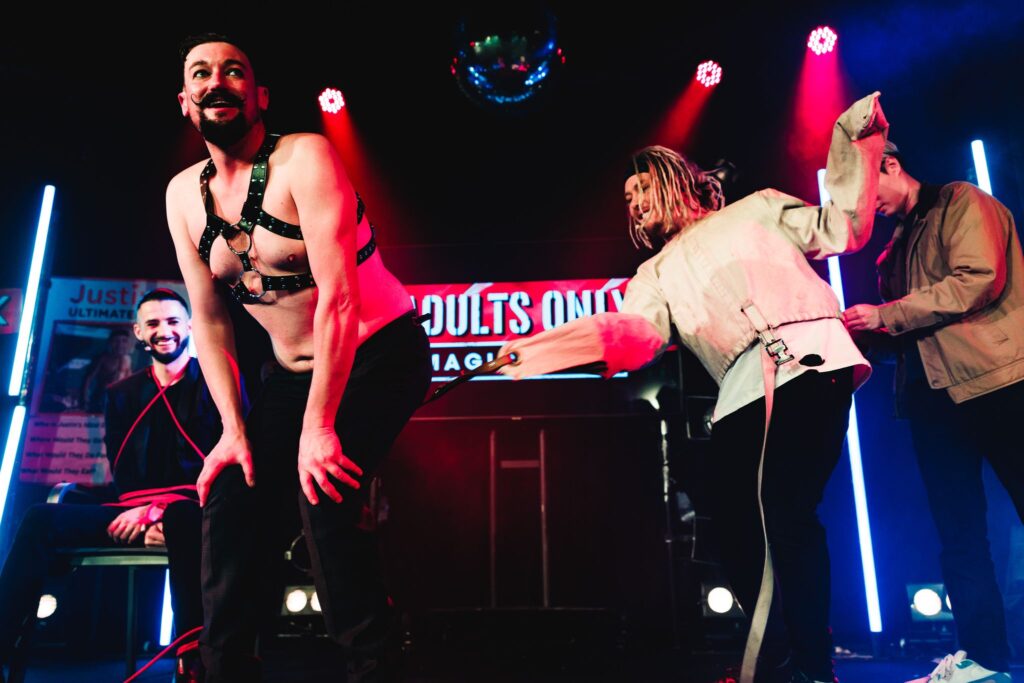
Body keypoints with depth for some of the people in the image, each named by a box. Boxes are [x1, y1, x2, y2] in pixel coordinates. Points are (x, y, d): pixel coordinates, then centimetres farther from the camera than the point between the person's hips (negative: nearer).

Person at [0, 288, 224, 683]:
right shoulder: (122, 394, 16)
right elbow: (121, 473, 11)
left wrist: (160, 507, -16)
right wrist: (146, 514, -11)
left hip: (197, 512, -5)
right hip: (139, 514, 5)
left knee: (181, 517, -41)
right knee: (42, 520, -16)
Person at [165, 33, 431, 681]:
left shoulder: (304, 158, -16)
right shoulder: (184, 194, 3)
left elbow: (338, 296, -25)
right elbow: (210, 320, 5)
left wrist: (319, 425, -28)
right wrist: (233, 428, -4)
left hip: (381, 354, -6)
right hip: (294, 372, 6)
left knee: (325, 488, -24)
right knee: (230, 503, -2)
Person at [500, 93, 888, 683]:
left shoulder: (756, 209, 21)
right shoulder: (659, 271, 25)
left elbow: (842, 229, 16)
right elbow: (634, 335, 5)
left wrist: (857, 144, 12)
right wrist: (545, 348, -10)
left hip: (812, 362, -3)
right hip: (745, 394, 4)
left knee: (787, 510, -19)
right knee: (736, 522, -7)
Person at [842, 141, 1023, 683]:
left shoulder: (961, 203, 2)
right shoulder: (897, 246, 23)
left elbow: (978, 279, -14)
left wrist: (885, 314, -13)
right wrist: (864, 332, 7)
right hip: (933, 393, 8)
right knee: (958, 532, 7)